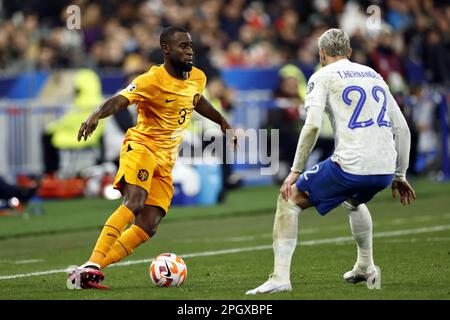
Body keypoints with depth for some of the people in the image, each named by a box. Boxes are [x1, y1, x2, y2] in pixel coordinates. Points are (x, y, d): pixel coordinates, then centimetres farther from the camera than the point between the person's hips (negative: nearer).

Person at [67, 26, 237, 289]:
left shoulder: (198, 78, 8)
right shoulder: (153, 80, -15)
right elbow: (120, 100, -27)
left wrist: (223, 122, 37)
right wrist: (97, 115, -47)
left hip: (166, 163, 7)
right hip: (141, 147, -7)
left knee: (148, 228, -6)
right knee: (134, 202, -31)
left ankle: (88, 273, -7)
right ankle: (91, 266, -36)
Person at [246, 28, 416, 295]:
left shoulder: (323, 77, 4)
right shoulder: (374, 75, 22)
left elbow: (313, 125, -11)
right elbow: (402, 128, 19)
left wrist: (296, 171, -5)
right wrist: (400, 175, 26)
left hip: (350, 167, -6)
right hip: (384, 171, 6)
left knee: (289, 199, 8)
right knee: (354, 201, 39)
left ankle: (281, 277, -3)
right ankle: (366, 268, 44)